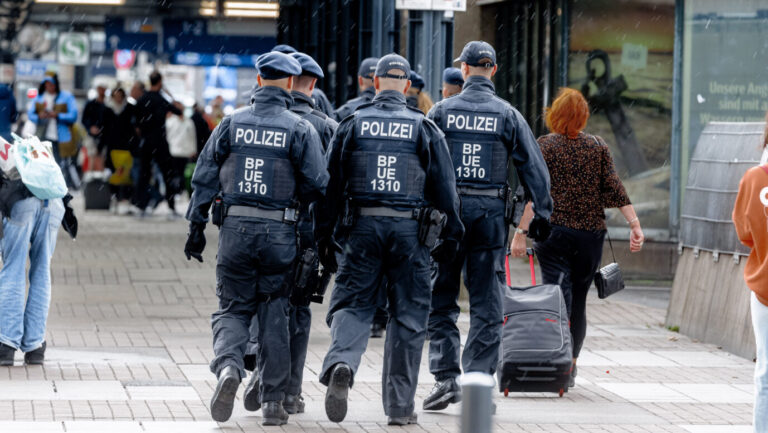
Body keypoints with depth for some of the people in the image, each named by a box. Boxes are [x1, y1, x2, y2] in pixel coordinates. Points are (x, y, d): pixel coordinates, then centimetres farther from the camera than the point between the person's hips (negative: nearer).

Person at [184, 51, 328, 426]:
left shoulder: (231, 123, 4)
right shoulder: (299, 129, -2)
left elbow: (205, 177, 4)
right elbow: (318, 185, -6)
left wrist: (197, 227, 9)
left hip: (235, 229, 1)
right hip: (279, 231, -1)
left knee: (232, 309, 10)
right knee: (274, 314, 8)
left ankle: (228, 366, -19)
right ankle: (273, 401, 10)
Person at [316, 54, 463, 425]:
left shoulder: (352, 124, 5)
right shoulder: (424, 128, 5)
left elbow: (331, 184, 4)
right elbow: (444, 186, 5)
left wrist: (323, 236, 8)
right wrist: (450, 234, 11)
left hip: (362, 226, 0)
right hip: (409, 228, 0)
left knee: (352, 305, 5)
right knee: (408, 315, 6)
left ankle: (341, 364, -26)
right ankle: (400, 405, 7)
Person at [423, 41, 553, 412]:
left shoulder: (442, 112, 1)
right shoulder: (508, 115, 2)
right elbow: (534, 168, 2)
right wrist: (542, 215, 8)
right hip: (491, 214, 0)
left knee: (441, 300, 8)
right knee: (486, 305, 6)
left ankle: (446, 377, -3)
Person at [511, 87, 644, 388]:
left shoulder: (545, 146, 0)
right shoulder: (598, 147, 8)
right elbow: (614, 189, -1)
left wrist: (521, 233, -10)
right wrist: (635, 225, -3)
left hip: (552, 231, -2)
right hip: (590, 233, 2)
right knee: (578, 301, 12)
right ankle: (571, 367, 17)